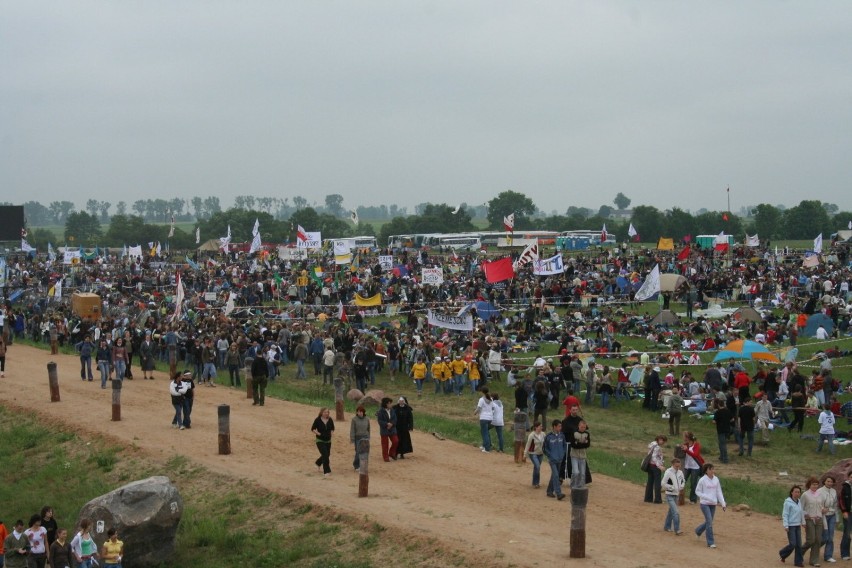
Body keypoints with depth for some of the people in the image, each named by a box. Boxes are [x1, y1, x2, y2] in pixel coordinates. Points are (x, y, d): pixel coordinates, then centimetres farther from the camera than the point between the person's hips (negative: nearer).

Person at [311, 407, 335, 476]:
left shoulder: (330, 420, -1)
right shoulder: (317, 420, -12)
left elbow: (332, 428, 14)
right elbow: (313, 429, -4)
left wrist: (330, 433, -5)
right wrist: (318, 433, -17)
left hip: (328, 441, 5)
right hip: (320, 441, -5)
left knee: (327, 455, 15)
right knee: (325, 455, -15)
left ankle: (318, 463, 46)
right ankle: (326, 471, -8)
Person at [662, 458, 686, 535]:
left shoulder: (680, 472, 4)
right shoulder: (668, 472, -15)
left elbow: (683, 481, 19)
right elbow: (663, 484, -14)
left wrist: (681, 487, 0)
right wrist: (672, 488, -18)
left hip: (677, 495, 7)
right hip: (670, 495, -7)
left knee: (671, 511, 18)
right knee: (676, 512, -15)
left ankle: (667, 526, 32)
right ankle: (677, 530, -14)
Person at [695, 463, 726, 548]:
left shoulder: (716, 479, 4)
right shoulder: (702, 480, -9)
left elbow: (719, 492, 7)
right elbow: (697, 491, -4)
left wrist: (723, 504, 1)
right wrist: (707, 498, -16)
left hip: (713, 504, 5)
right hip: (705, 504, -5)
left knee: (709, 522, 15)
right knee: (709, 522, -11)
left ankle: (698, 531, 44)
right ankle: (710, 543, -5)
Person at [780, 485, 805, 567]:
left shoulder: (799, 502, 8)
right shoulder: (788, 502, -11)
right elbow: (785, 515, -12)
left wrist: (803, 522, 17)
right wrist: (785, 525, -16)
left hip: (798, 526, 6)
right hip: (791, 526, -6)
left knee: (799, 544, 4)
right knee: (792, 544, -8)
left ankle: (798, 561, 10)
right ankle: (782, 554, 17)